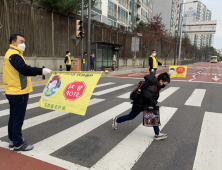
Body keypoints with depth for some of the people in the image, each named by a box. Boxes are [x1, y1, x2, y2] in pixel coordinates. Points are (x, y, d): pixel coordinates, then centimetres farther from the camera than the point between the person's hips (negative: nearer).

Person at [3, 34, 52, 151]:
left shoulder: (11, 54, 17)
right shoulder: (14, 55, -16)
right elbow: (24, 69, -30)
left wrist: (35, 72, 12)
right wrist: (41, 71, -35)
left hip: (14, 92, 11)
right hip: (18, 93, -11)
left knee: (14, 117, 19)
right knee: (18, 119, -1)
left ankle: (13, 139, 32)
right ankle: (18, 144, 10)